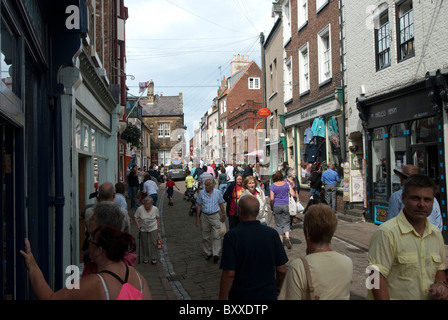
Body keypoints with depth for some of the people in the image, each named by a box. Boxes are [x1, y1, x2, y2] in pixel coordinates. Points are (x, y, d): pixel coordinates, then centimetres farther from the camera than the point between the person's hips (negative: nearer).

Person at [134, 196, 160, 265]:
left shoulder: (155, 209, -10)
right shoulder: (140, 209, -15)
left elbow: (158, 218, 4)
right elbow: (135, 217, -4)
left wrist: (158, 226, 6)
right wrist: (138, 225, -15)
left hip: (153, 228, 0)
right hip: (143, 229, 0)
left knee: (153, 243, -3)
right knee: (144, 244, 8)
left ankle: (154, 258, 8)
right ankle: (145, 258, 22)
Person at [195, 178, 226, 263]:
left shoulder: (217, 192, 0)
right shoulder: (201, 193, 0)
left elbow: (221, 204, 9)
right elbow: (199, 206, 4)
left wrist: (223, 215, 11)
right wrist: (197, 218, 3)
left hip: (215, 216, -1)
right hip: (204, 216, 2)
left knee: (216, 236, -10)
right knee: (206, 237, 6)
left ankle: (216, 254, -10)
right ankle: (208, 253, 19)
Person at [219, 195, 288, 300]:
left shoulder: (232, 236, -17)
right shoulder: (272, 233, -8)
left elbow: (229, 273, -21)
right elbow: (281, 269, -4)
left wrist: (222, 298, -10)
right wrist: (278, 288, 14)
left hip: (240, 295, -2)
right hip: (268, 294, 2)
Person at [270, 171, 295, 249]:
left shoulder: (272, 186, -6)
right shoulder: (287, 184, 0)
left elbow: (271, 198, -12)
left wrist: (271, 206, 2)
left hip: (276, 206, -1)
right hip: (286, 205, 1)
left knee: (278, 224, 9)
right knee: (286, 223, 8)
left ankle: (281, 240, 12)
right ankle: (287, 237, -14)